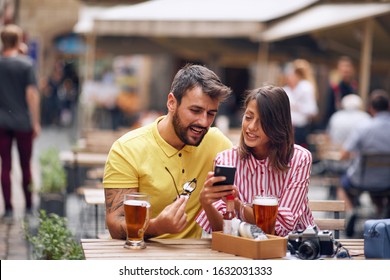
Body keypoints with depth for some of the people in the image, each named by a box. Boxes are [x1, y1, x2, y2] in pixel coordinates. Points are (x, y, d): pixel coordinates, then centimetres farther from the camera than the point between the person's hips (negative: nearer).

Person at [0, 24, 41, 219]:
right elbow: (32, 95, -10)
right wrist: (35, 123, -4)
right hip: (23, 122, -1)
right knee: (25, 165, 10)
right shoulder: (26, 64, -7)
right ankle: (28, 205, 18)